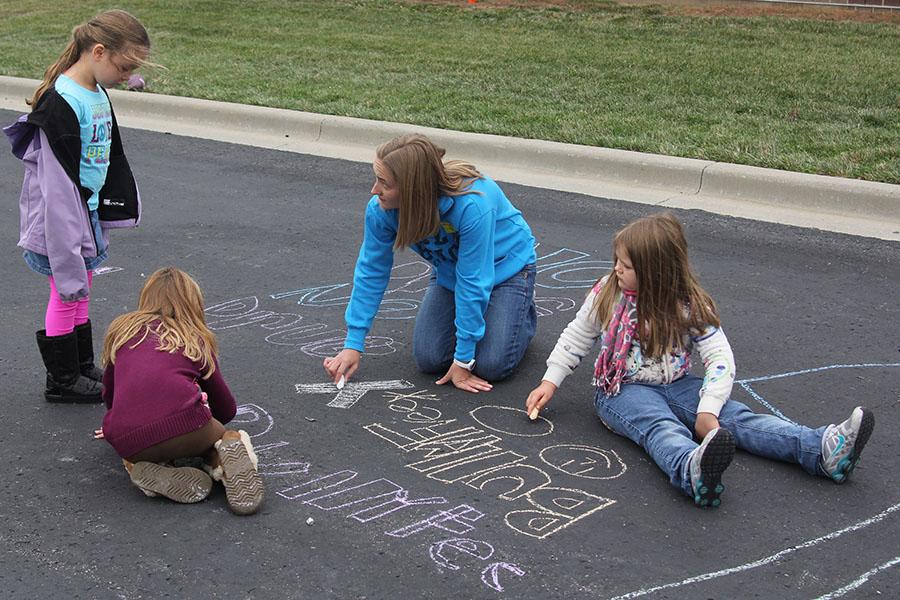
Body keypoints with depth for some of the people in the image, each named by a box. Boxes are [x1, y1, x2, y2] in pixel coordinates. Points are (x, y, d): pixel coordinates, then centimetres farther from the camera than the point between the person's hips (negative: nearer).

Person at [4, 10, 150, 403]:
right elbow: (59, 179, -24)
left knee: (80, 291, 18)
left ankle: (83, 368, 32)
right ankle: (62, 381, 18)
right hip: (60, 217, -9)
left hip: (87, 210, 9)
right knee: (66, 295, 3)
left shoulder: (98, 95, 6)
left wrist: (113, 206, 20)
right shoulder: (61, 103, -24)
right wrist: (69, 241, -22)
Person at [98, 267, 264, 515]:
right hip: (185, 427, -1)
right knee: (219, 433, 30)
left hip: (126, 442, 2)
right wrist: (207, 422, 51)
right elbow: (227, 409, 29)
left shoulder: (122, 329, 23)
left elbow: (109, 395, 34)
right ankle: (226, 451, -5)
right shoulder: (197, 340, 21)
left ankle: (149, 469, 1)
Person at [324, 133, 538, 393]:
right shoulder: (380, 209, -25)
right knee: (429, 359, -10)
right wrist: (353, 344, -13)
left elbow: (473, 282, -34)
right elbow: (371, 272, -12)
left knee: (491, 366, -16)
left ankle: (523, 312, 15)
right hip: (450, 271, 5)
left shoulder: (471, 205, -41)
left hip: (505, 266, -4)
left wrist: (463, 360, -26)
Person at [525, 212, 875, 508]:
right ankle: (692, 471, -72)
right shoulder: (606, 294, -1)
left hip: (675, 386, 2)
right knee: (660, 426, -37)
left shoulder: (688, 307, -5)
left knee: (737, 417, -19)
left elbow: (720, 358, -12)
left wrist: (707, 411, -24)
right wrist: (550, 382, 4)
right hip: (623, 390, -2)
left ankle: (824, 449, -37)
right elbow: (575, 339, 11)